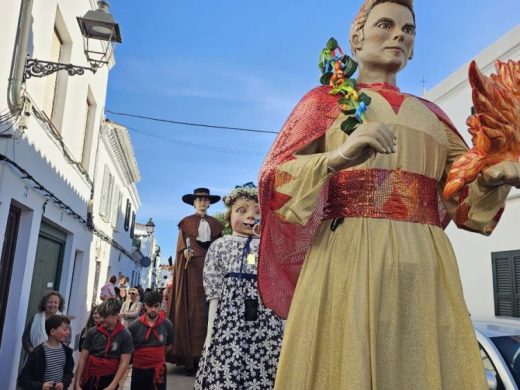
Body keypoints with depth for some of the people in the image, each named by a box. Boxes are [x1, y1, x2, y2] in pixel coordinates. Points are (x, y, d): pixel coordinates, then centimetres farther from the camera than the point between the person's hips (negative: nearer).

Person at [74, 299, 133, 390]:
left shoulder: (125, 336, -9)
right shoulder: (92, 332, -2)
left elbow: (124, 363, -10)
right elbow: (83, 358, 1)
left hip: (108, 381, -2)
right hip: (89, 379, 2)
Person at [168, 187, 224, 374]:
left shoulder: (215, 223, 19)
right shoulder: (186, 222, 13)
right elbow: (182, 241, 1)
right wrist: (185, 251, -19)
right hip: (191, 264, -2)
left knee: (208, 307, -4)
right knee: (192, 306, -8)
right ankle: (190, 358, -8)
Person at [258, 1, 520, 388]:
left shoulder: (430, 113, 21)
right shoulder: (325, 100, 10)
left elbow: (465, 193, 17)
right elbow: (276, 178, -2)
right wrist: (337, 158, -21)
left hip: (425, 266, 4)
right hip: (347, 259, -4)